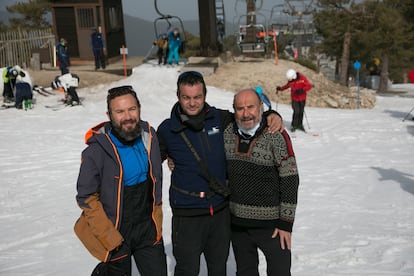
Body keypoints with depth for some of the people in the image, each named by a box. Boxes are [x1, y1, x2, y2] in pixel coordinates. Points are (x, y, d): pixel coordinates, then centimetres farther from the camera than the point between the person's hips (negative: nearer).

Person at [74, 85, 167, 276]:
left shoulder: (149, 137, -3)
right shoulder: (96, 151, -18)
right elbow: (86, 198, -12)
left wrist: (157, 222, 9)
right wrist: (111, 238, -14)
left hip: (148, 229, 4)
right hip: (115, 232, -4)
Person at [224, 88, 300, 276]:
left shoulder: (276, 137, -15)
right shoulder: (227, 134, -1)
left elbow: (290, 181, -13)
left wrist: (286, 223, -12)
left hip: (271, 223, -4)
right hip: (237, 221, 5)